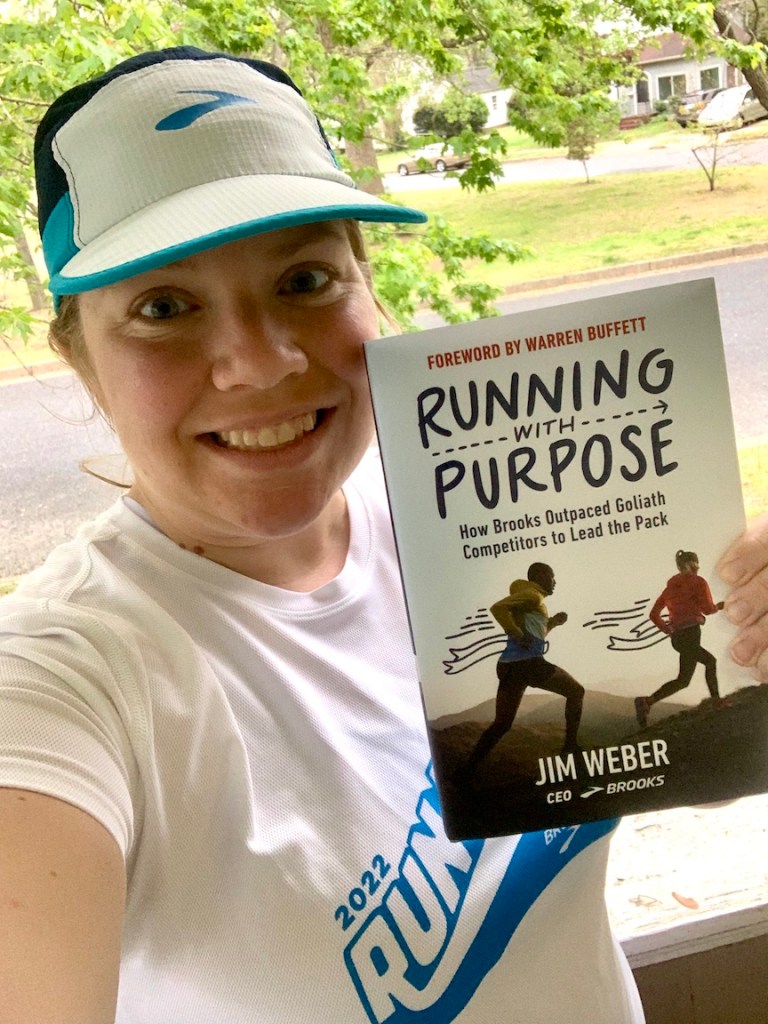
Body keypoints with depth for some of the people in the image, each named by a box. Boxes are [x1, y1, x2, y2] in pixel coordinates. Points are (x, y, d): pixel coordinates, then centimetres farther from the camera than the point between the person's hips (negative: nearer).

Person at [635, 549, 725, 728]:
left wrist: (669, 630, 16)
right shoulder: (698, 582, -1)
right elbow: (708, 609, -10)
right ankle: (646, 703, -28)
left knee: (710, 660, 27)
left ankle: (716, 701, 25)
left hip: (677, 637, 8)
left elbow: (654, 615, 12)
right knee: (683, 680, -11)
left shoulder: (670, 587, 16)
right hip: (691, 632, -8)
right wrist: (718, 606, 11)